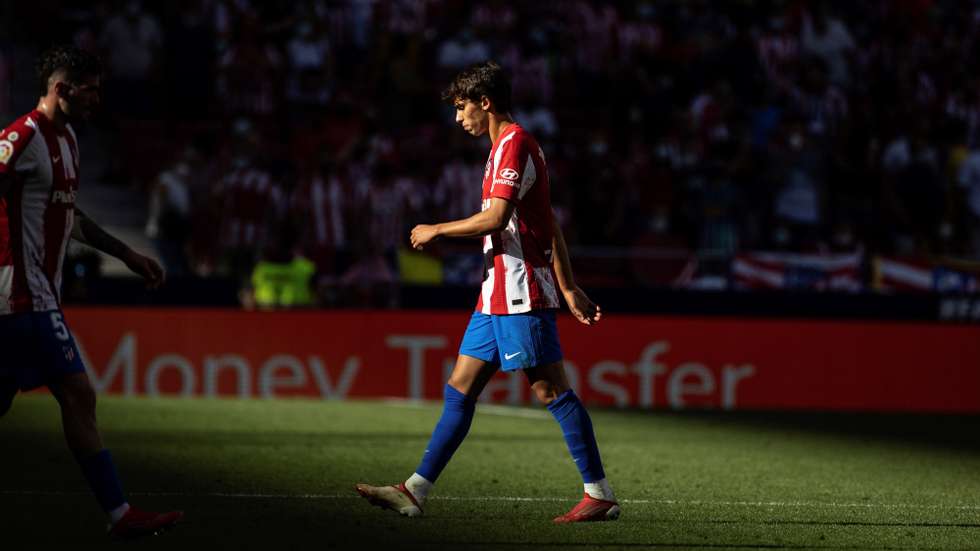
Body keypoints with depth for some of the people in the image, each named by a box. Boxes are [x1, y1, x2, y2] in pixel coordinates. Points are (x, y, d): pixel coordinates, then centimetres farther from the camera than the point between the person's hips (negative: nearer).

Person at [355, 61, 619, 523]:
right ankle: (414, 491, 8)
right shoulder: (510, 146, 20)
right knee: (459, 389, 7)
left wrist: (437, 231, -8)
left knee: (551, 390, -8)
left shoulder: (513, 145, -12)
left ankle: (600, 496, -4)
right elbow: (550, 225, 22)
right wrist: (569, 289, 22)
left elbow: (495, 218, -22)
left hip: (520, 292, -10)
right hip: (498, 296, 10)